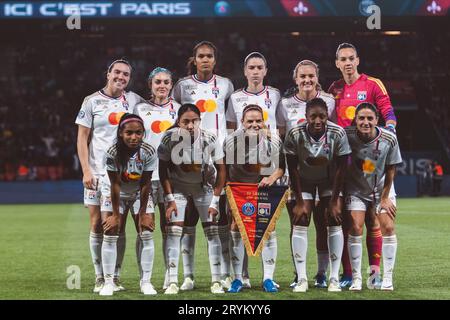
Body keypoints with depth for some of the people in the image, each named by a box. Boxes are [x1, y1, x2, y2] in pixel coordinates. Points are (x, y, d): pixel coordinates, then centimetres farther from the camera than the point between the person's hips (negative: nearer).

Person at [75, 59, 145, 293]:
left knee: (119, 227, 2)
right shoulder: (92, 101, 3)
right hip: (98, 173, -2)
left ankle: (115, 277, 8)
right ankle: (100, 278, 7)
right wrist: (86, 170, -7)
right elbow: (82, 138, 2)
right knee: (98, 226, 0)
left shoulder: (135, 101, 9)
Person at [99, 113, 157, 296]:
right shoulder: (113, 153, -31)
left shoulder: (149, 152, -27)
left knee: (146, 233, -5)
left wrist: (143, 214, -15)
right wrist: (115, 215, -18)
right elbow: (115, 185, -24)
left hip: (138, 194, 2)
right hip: (114, 195, -1)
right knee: (110, 234, -8)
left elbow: (145, 185, -19)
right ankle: (108, 282, -2)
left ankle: (146, 281, 2)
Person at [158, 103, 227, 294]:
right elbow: (163, 169, -11)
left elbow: (221, 169, -10)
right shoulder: (170, 138, -25)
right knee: (173, 231, -10)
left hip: (204, 186, 1)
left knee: (211, 230, -5)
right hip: (177, 185, 0)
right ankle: (173, 282, -6)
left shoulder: (209, 139, -23)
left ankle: (216, 282, 0)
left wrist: (215, 200, -12)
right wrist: (169, 199, -14)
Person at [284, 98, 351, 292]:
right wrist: (299, 202, -16)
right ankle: (301, 279, -7)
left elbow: (341, 169, -17)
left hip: (330, 180, 0)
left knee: (335, 221, -9)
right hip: (303, 180, 0)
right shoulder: (294, 135, -27)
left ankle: (334, 278, -3)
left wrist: (334, 201, -16)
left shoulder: (338, 134, -26)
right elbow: (293, 169, -17)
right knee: (300, 223, -10)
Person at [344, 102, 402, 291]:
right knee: (355, 228, -12)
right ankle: (356, 278, -2)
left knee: (388, 227, -8)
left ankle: (387, 278, 3)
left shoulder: (389, 139, -19)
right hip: (356, 190, -1)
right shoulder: (347, 136, -22)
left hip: (381, 189, 1)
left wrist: (385, 197, -4)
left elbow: (390, 169, -7)